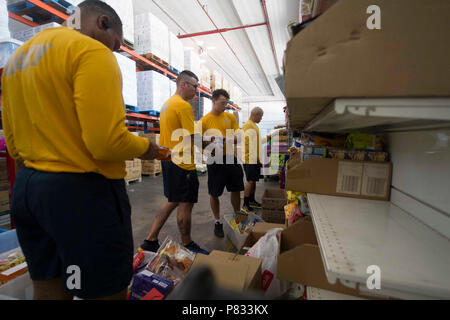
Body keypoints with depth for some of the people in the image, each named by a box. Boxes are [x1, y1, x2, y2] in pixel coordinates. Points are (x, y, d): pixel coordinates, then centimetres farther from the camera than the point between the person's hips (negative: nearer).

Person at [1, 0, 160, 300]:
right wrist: (147, 147, -5)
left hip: (26, 186, 9)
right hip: (84, 191, -9)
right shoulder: (92, 51, -10)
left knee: (47, 289, 23)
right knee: (105, 291, 8)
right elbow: (107, 142, -23)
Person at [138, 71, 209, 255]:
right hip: (182, 163, -10)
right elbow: (193, 138, -19)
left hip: (168, 159, 10)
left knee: (173, 201, 18)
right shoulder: (183, 105, -14)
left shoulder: (167, 104, 18)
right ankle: (187, 245, 21)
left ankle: (150, 241, 25)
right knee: (185, 204, 3)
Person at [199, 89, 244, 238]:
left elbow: (238, 136, 1)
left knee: (236, 189, 12)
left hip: (231, 158, 3)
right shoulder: (204, 120, -2)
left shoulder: (231, 117, 8)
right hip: (215, 160, -3)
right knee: (214, 193, 6)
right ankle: (218, 222, 26)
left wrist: (224, 139, -18)